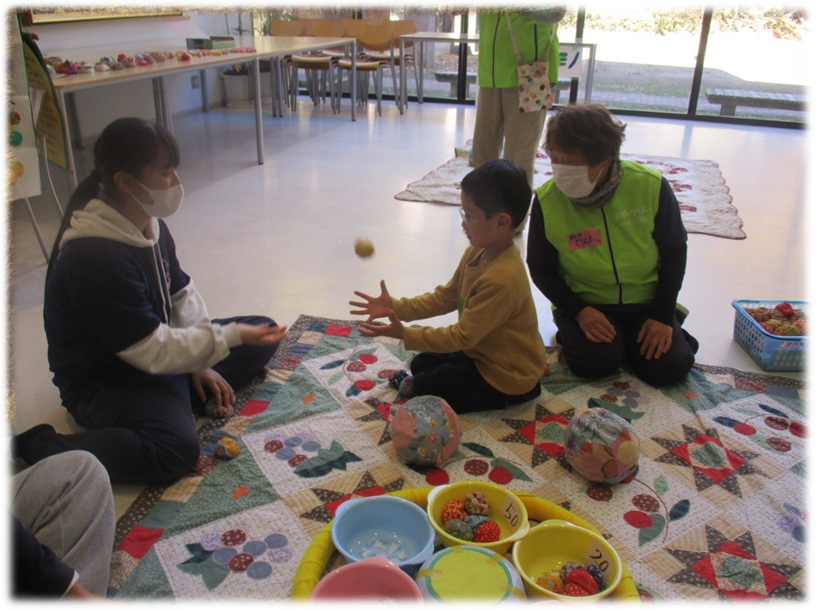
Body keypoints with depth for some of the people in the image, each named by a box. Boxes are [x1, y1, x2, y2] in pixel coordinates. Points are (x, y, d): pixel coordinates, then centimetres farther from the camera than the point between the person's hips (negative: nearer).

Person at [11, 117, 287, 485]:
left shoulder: (151, 225, -1)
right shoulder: (94, 259, -30)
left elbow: (182, 293, 7)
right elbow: (154, 352, -28)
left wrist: (200, 362, -3)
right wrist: (230, 337, -22)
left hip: (157, 349, 9)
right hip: (104, 382, -9)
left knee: (263, 334, 5)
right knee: (175, 449, -34)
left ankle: (180, 402, -6)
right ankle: (35, 445, -15)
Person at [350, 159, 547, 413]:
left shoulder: (501, 279, -34)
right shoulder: (476, 252, -6)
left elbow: (463, 336, -28)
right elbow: (446, 297, 4)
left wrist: (405, 334, -26)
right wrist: (395, 307, -6)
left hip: (507, 376, -9)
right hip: (481, 352, 9)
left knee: (423, 389, -4)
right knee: (420, 364, 15)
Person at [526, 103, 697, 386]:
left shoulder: (651, 186, -17)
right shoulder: (547, 199, -17)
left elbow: (674, 251, -4)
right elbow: (540, 267, -6)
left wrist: (663, 315, -8)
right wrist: (578, 312, -18)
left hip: (646, 301, 1)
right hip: (584, 302, -1)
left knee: (669, 367, -14)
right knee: (594, 362, -26)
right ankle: (571, 333, 8)